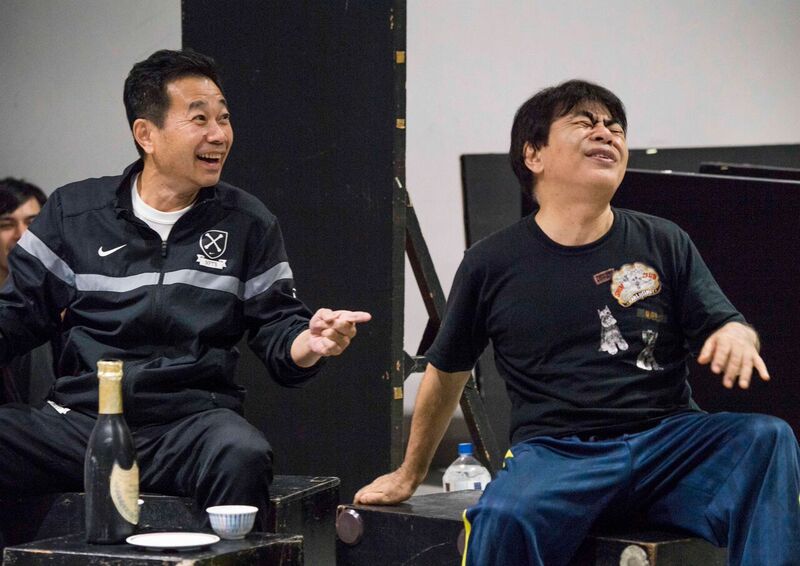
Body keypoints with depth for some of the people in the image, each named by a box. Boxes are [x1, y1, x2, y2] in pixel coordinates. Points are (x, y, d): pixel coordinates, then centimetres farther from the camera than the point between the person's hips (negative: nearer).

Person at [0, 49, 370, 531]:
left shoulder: (249, 224, 13)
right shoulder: (74, 212, 12)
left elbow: (277, 332, 12)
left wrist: (310, 342, -11)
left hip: (194, 421, 0)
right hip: (82, 418, 1)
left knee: (243, 456, -36)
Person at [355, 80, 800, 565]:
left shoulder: (664, 244, 12)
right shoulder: (492, 264, 9)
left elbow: (721, 326, 10)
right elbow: (447, 374, 21)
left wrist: (737, 335, -17)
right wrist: (409, 476, 31)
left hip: (668, 439, 2)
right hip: (555, 450, -2)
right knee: (502, 520, -36)